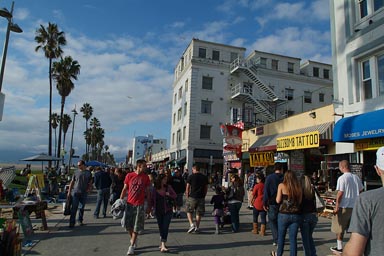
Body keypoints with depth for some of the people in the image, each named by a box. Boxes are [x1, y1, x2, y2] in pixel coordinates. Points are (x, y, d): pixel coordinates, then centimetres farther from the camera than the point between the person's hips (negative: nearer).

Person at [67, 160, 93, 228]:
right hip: (75, 192, -1)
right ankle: (72, 222, 0)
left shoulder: (88, 173, 5)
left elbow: (90, 182, 10)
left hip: (84, 193, 1)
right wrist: (69, 191, 3)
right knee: (74, 208, -5)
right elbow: (72, 182, 8)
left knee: (82, 208, 10)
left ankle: (80, 220, 24)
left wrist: (89, 188, -8)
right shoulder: (76, 172, 5)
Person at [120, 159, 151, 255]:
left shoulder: (146, 177, -1)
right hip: (129, 203, 1)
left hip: (139, 204, 0)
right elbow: (124, 189, 3)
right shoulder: (129, 175, -4)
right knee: (128, 224, 9)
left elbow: (147, 192, 4)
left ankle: (132, 246, 16)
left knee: (136, 227, 3)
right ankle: (133, 240, 34)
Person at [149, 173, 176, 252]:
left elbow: (175, 195, 5)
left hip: (167, 211, -1)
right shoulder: (154, 189, -2)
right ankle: (162, 243, 30)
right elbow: (152, 200, 6)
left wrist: (169, 195, -14)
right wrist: (150, 207, -5)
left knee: (165, 228, -9)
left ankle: (163, 245, -11)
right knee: (160, 228, 12)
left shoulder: (168, 187, -2)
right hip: (158, 211, 1)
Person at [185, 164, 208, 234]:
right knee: (199, 213, 13)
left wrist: (187, 196, 8)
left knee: (189, 211, 12)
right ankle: (197, 227, 13)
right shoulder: (205, 177, 7)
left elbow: (187, 188, -1)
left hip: (192, 197, -3)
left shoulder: (191, 176, -3)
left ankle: (192, 225, -3)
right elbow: (206, 188, 10)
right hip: (201, 197, 3)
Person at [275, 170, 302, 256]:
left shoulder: (282, 185, -4)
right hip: (296, 215, 2)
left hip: (284, 214, -2)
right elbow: (300, 201, 4)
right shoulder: (299, 187, 3)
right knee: (293, 238, 8)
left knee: (281, 236, 15)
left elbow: (278, 200, -5)